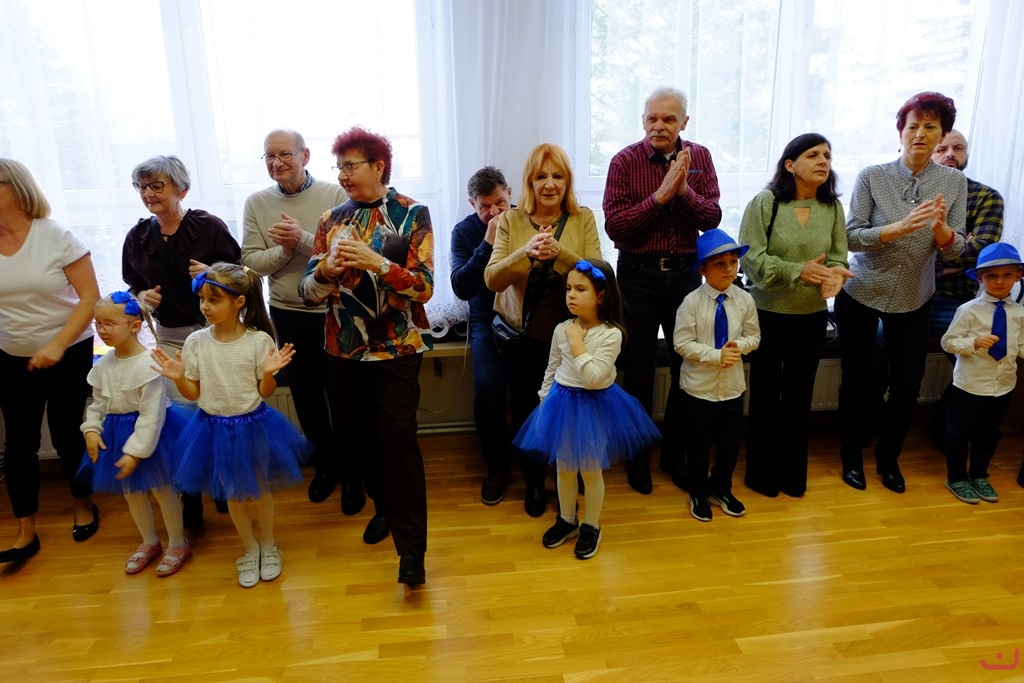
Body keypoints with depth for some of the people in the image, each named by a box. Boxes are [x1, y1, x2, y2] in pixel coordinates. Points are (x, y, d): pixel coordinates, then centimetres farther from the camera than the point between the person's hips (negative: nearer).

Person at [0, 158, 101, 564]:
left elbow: (91, 297, -14)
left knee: (66, 436, 5)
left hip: (69, 353, -3)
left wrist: (57, 346, -19)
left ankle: (84, 505, 30)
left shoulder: (56, 236, -11)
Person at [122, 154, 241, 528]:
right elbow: (132, 284, 17)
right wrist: (142, 296, -4)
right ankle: (190, 499, 21)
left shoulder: (209, 227, -7)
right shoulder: (137, 238, 5)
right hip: (169, 337, 3)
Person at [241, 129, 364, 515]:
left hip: (333, 313, -3)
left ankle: (350, 471, 27)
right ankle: (326, 462, 38)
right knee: (305, 396, 16)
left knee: (342, 397, 8)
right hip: (288, 316, 4)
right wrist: (284, 249, -19)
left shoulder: (335, 194, -9)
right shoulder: (257, 203, 2)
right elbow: (251, 263, -2)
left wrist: (303, 240, -26)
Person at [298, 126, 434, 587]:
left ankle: (410, 547, 2)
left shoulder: (412, 214, -6)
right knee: (362, 437, 14)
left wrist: (376, 263, -26)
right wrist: (326, 270, -18)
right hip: (344, 348, 5)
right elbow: (308, 292, 3)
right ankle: (383, 506, 38)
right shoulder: (332, 221, 6)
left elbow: (424, 287, -14)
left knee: (398, 440, -7)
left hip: (396, 347, -4)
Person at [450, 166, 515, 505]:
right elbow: (461, 288, -9)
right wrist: (488, 243, -18)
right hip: (488, 321, 1)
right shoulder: (465, 231, 2)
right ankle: (497, 464, 4)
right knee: (488, 389, -22)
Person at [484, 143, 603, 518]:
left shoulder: (583, 219, -3)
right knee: (525, 410, 9)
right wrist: (526, 252, -29)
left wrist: (559, 253, -30)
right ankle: (534, 482, 33)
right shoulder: (511, 220, -4)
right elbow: (492, 279, -13)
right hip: (521, 334, 1)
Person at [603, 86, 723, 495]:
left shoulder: (699, 158, 2)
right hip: (638, 273, -2)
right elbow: (614, 226, -16)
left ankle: (675, 452, 28)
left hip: (684, 272, 3)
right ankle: (637, 454, 25)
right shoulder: (625, 162, -7)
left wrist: (684, 189, -20)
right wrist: (660, 195, -22)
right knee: (639, 369, 8)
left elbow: (712, 219, -5)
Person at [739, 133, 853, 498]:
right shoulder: (764, 202, -11)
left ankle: (792, 471, 30)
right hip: (768, 313, -4)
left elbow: (839, 258, -2)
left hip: (812, 316, 4)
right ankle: (761, 472, 25)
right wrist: (798, 271, -26)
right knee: (765, 393, 8)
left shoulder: (833, 207, 2)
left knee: (799, 395, 14)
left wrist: (835, 274, -25)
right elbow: (751, 257, -17)